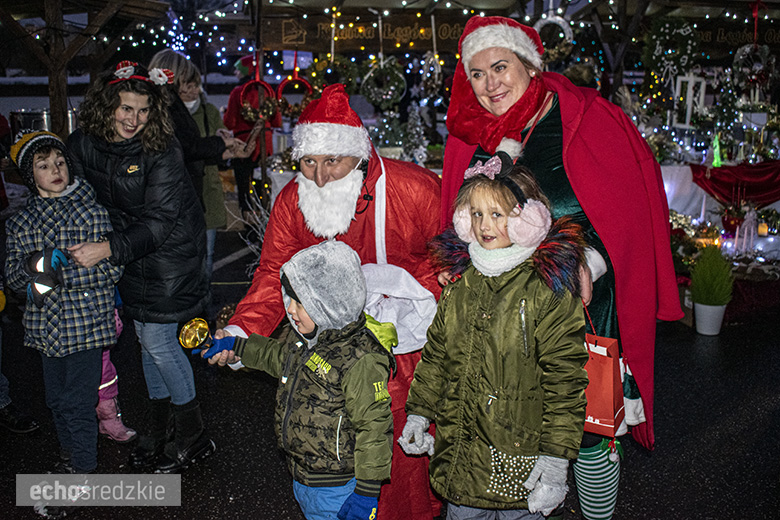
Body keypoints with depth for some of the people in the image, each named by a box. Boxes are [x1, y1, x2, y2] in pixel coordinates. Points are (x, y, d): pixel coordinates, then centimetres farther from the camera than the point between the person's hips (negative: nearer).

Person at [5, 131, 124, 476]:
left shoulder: (93, 212, -5)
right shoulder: (20, 222, 7)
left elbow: (113, 268, -9)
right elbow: (13, 279, 6)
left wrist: (61, 274, -17)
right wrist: (32, 264, -16)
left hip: (86, 322, -4)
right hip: (46, 327, 5)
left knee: (78, 404, 0)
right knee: (57, 401, 18)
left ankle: (82, 468, 19)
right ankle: (69, 458, 39)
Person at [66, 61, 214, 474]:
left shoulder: (162, 152, -22)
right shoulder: (83, 144, -5)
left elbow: (158, 222, -26)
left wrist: (107, 250, -36)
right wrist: (85, 245, -2)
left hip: (170, 250, -6)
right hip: (129, 251, 6)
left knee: (157, 340, -5)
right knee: (146, 338, 13)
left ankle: (194, 436, 13)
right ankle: (158, 428, 31)